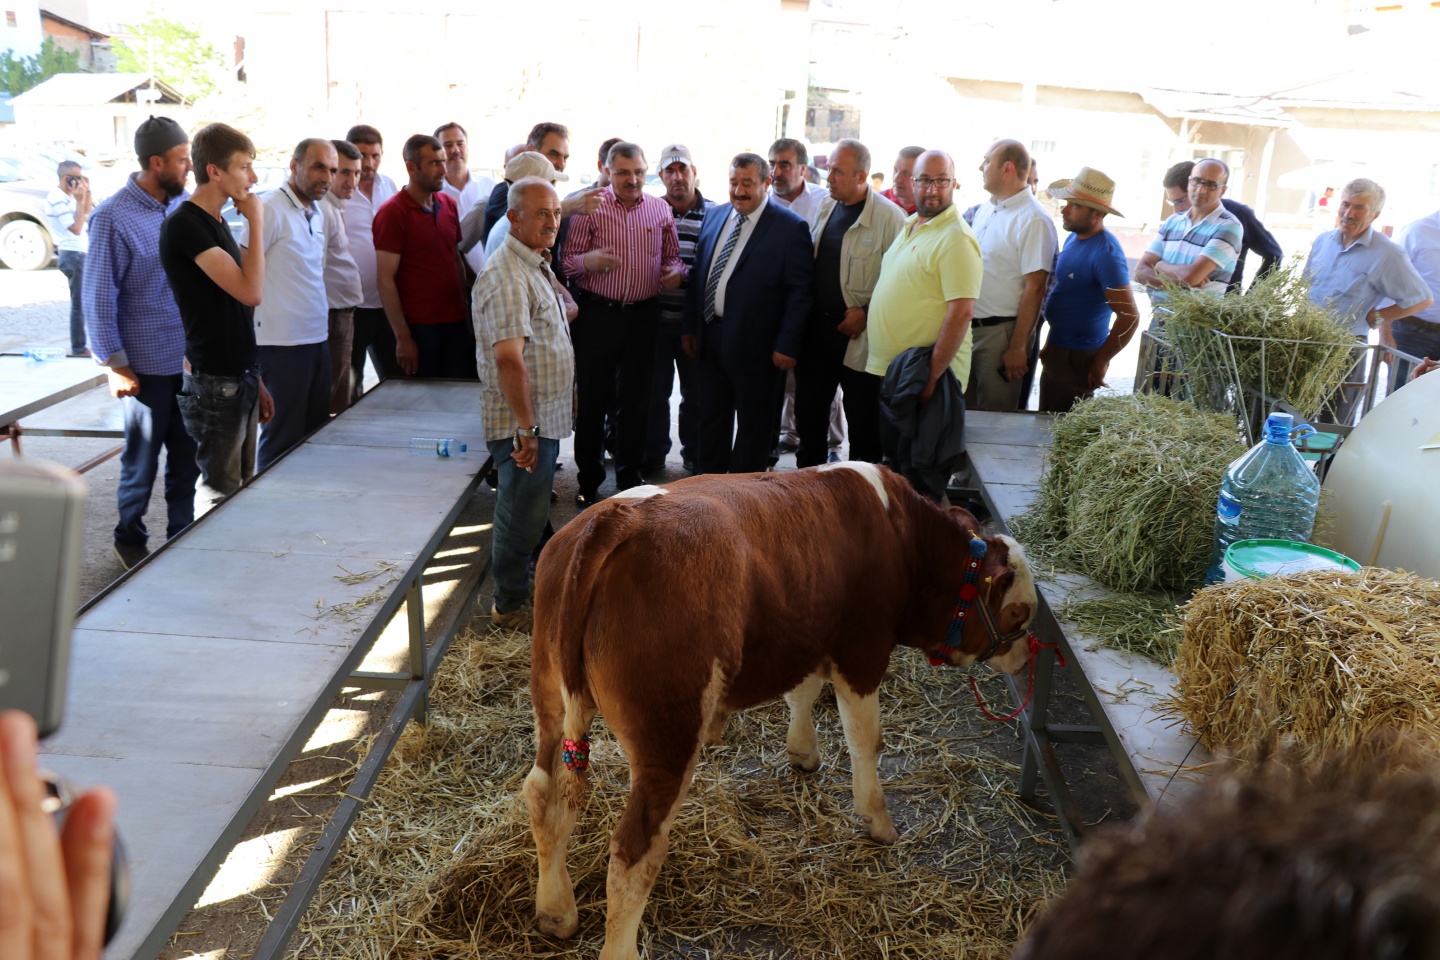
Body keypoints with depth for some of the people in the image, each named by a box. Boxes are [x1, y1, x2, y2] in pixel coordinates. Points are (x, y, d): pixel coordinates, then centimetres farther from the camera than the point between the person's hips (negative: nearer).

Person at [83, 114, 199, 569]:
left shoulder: (184, 205, 5)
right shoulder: (113, 217, -10)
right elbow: (99, 296, -9)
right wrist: (115, 364, -10)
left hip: (192, 359, 5)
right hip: (148, 364, -4)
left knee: (188, 458, 12)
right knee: (142, 462, 9)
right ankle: (130, 539, 28)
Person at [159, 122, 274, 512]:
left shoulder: (215, 223, 14)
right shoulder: (185, 225, -14)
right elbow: (250, 291, -23)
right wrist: (256, 224, -13)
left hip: (240, 379, 9)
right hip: (214, 382, -9)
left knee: (243, 491, 14)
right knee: (220, 495, -2)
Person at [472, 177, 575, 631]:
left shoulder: (537, 266, 13)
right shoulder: (508, 277, -21)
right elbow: (508, 358, -27)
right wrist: (526, 428, -27)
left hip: (544, 418, 10)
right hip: (524, 423, -9)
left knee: (531, 512, 20)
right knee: (521, 515, 2)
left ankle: (525, 587, 35)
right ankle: (511, 607, 17)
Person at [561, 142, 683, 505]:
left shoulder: (661, 210, 8)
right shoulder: (590, 207, -2)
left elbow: (672, 256, 18)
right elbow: (568, 262, -4)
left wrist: (675, 272, -5)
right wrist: (587, 261, -26)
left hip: (643, 315, 3)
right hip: (597, 314, -2)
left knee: (636, 400, 10)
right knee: (592, 397, 4)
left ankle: (629, 477, 24)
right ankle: (589, 480, 16)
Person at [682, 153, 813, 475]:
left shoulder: (790, 228, -9)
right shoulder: (714, 216, 10)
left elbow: (800, 291, -12)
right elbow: (698, 275, 14)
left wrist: (787, 345, -16)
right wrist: (689, 326, 11)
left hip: (755, 346, -6)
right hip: (710, 339, 6)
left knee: (752, 425, 9)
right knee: (711, 421, 16)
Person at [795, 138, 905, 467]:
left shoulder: (888, 216, -12)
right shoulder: (825, 208, 9)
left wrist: (867, 312, -16)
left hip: (859, 334, -6)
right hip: (816, 328, 7)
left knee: (862, 418, 5)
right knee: (809, 412, 14)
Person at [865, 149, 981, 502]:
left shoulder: (955, 238, -16)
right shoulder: (909, 226, 13)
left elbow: (961, 312, -22)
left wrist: (932, 376, -24)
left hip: (925, 377, -9)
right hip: (887, 370, 9)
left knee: (924, 481, 1)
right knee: (894, 463, 19)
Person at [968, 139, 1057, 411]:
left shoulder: (1033, 219, -15)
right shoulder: (984, 210, 9)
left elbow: (1034, 288, -17)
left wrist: (1018, 347, -18)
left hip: (1001, 332, -7)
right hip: (969, 327, 7)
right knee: (965, 411, 16)